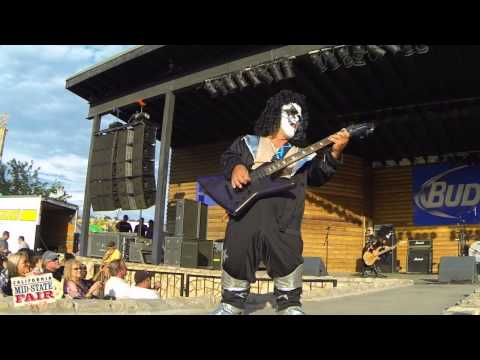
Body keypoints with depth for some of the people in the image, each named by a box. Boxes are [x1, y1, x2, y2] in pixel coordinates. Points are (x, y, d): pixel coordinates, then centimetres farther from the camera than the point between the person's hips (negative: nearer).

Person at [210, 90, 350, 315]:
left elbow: (318, 175, 6)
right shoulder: (248, 143, 23)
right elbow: (228, 157, 11)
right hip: (244, 216, 0)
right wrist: (236, 166, -13)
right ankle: (230, 305, 23)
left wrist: (333, 154, -14)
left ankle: (290, 306, 19)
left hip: (282, 224, 1)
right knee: (235, 261, 3)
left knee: (289, 265, -2)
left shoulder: (302, 155, 22)